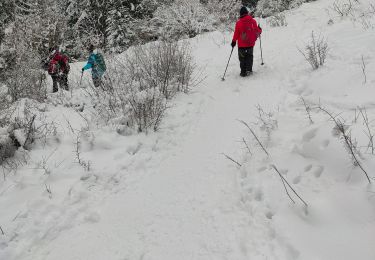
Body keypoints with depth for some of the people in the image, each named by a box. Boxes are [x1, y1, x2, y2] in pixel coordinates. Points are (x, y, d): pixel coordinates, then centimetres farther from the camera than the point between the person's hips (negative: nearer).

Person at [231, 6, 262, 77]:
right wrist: (260, 30, 27)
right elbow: (257, 31, 3)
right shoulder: (253, 21, -5)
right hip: (250, 43, 2)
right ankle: (249, 69, 10)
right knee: (249, 56, 18)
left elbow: (236, 34, -5)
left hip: (241, 44, -2)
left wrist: (234, 41, 9)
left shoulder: (238, 23, -10)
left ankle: (243, 72, 5)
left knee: (242, 58, 9)